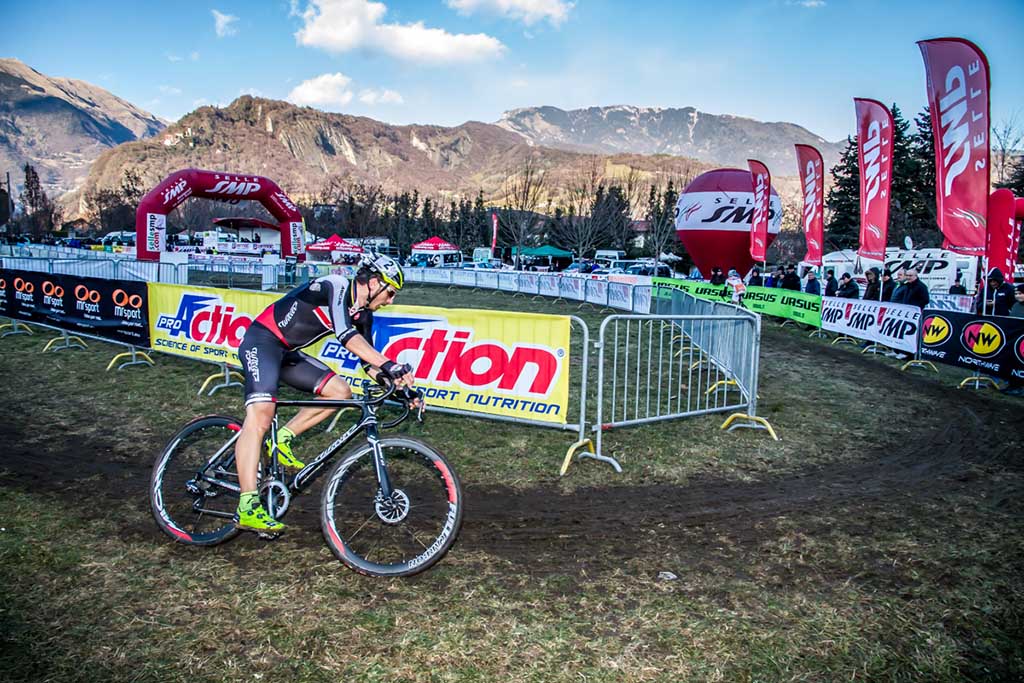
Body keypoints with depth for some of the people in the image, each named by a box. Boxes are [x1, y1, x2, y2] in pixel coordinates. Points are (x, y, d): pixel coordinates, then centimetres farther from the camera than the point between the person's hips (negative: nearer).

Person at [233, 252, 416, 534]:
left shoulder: (362, 314, 5)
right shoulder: (334, 286, -21)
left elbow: (369, 361, 8)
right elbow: (347, 337, -36)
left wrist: (395, 383, -8)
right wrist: (391, 365, -43)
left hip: (288, 353, 9)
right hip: (261, 341, -9)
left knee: (340, 391, -2)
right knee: (261, 417, -23)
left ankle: (282, 440, 5)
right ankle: (247, 508, -27)